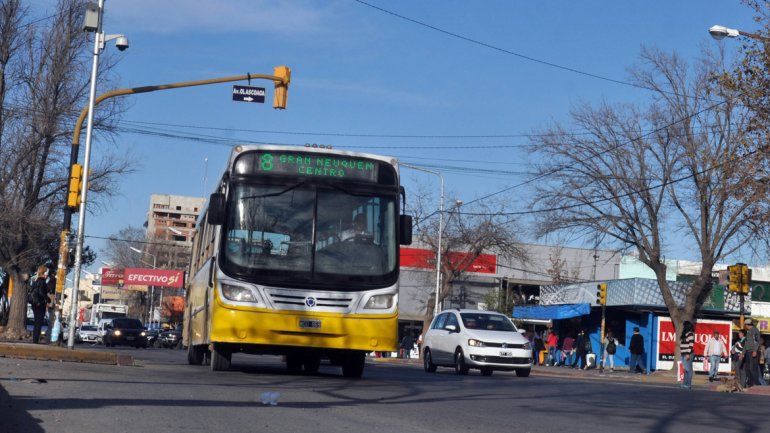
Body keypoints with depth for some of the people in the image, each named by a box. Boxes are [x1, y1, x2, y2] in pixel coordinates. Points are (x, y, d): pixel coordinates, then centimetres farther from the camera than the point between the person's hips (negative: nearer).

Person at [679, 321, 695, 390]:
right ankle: (685, 383, 14)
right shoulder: (684, 334, 17)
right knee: (686, 369, 11)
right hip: (683, 354, 9)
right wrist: (681, 352, 16)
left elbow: (691, 345, -17)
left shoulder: (690, 334, -11)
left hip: (687, 354, -9)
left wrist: (688, 354, -20)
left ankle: (688, 384, -8)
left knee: (688, 369, -8)